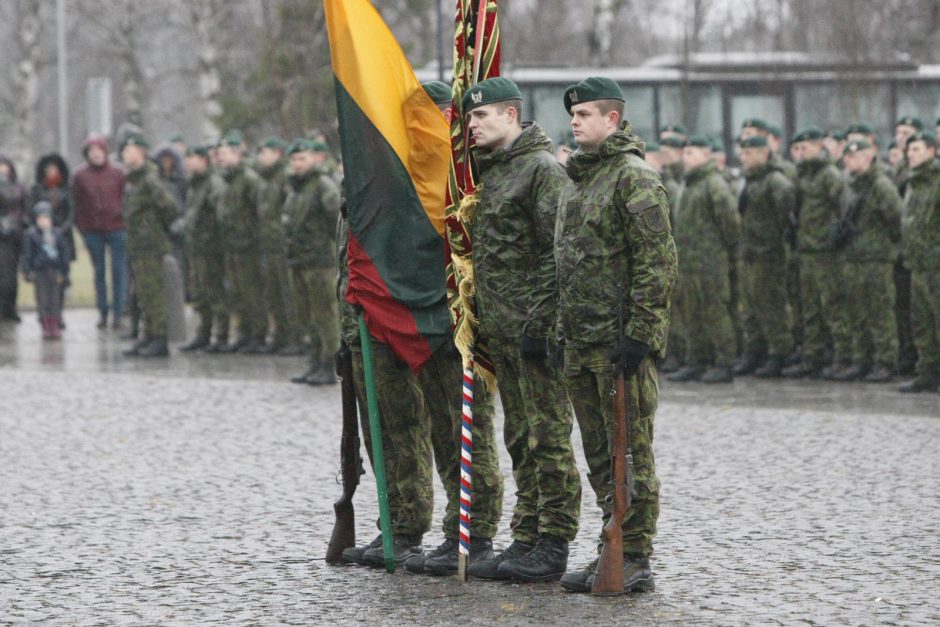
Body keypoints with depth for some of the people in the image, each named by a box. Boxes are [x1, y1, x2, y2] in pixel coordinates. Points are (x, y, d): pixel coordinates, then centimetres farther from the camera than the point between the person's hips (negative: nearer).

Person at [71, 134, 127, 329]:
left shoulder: (117, 173, 1)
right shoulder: (80, 175, 2)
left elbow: (126, 197, 3)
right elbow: (77, 203, 3)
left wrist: (121, 214, -7)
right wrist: (82, 227, -2)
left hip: (116, 228, -1)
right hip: (93, 231, 1)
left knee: (118, 271, -2)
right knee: (99, 271, 7)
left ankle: (118, 312, 3)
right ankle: (102, 312, 14)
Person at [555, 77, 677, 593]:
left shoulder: (633, 177, -10)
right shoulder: (576, 180, 18)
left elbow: (657, 260, -15)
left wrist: (639, 333, -19)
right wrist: (559, 326, 19)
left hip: (619, 340, -9)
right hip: (579, 341, 9)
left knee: (629, 452, -5)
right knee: (599, 455, 12)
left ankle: (635, 559, -1)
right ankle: (613, 552, 19)